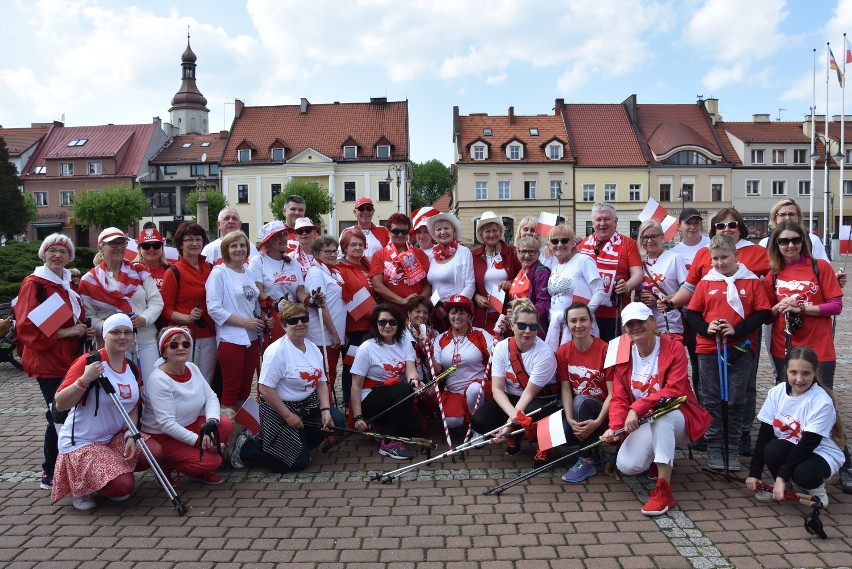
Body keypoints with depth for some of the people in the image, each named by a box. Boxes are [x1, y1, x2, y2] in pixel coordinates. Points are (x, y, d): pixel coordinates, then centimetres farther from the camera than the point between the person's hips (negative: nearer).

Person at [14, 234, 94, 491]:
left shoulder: (68, 284, 16)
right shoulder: (34, 283, -7)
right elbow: (27, 326, -14)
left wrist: (85, 331, 8)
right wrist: (65, 332, -18)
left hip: (72, 359, 7)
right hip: (48, 361, -7)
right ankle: (50, 474, 6)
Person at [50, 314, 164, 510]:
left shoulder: (132, 368, 4)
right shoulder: (89, 362, -17)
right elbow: (60, 404, -20)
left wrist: (130, 435, -6)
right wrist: (84, 380, -34)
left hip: (114, 437, 7)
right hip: (80, 443, -7)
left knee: (154, 452, -16)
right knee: (123, 485, -21)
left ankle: (113, 470, 10)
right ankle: (80, 487, 11)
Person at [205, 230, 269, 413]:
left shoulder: (249, 272, 12)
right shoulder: (219, 273, -7)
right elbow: (214, 309, -15)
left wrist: (263, 320, 3)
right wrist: (245, 322, -17)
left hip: (252, 338, 6)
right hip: (230, 339, -6)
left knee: (245, 388, 12)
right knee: (231, 389, -3)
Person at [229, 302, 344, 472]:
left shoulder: (313, 348, 4)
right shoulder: (277, 351, -19)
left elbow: (321, 382, 4)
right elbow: (265, 389, -22)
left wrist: (325, 410, -11)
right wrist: (288, 416, -21)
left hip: (308, 405, 7)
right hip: (280, 409, -7)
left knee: (336, 420, -11)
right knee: (299, 462, -7)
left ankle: (300, 444, 13)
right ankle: (247, 446, 11)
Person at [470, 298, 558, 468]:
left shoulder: (545, 354, -22)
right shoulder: (502, 348, -12)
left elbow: (529, 393, -22)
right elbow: (497, 388, -15)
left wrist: (511, 422, -30)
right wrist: (513, 414, -34)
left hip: (541, 399, -4)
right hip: (511, 398, 4)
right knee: (479, 421, -22)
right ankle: (513, 437, 11)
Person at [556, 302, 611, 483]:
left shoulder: (605, 350, -13)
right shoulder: (563, 352, -1)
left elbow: (612, 393, -15)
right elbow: (565, 389, -5)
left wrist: (597, 422, -27)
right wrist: (570, 420, -21)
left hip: (601, 411, -3)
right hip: (576, 411, 4)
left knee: (581, 401, -34)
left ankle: (587, 461, -19)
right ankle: (589, 445, 8)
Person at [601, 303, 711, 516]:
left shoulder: (674, 348, -11)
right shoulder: (623, 357, 1)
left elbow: (674, 390, -22)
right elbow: (619, 398, -3)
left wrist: (638, 408, -33)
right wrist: (614, 426, -23)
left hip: (675, 418, -3)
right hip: (644, 425, 4)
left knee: (660, 412, -39)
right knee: (627, 465, -23)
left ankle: (664, 490, -36)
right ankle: (659, 458, 14)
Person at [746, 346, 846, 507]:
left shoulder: (822, 402, -21)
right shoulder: (777, 393, -8)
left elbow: (808, 444, -23)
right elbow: (764, 434, -7)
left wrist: (782, 475, -26)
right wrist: (754, 473, -10)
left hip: (821, 453, -4)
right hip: (791, 449, 4)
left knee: (804, 474, -36)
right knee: (772, 450, -30)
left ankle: (816, 486, 1)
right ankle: (784, 484, 1)